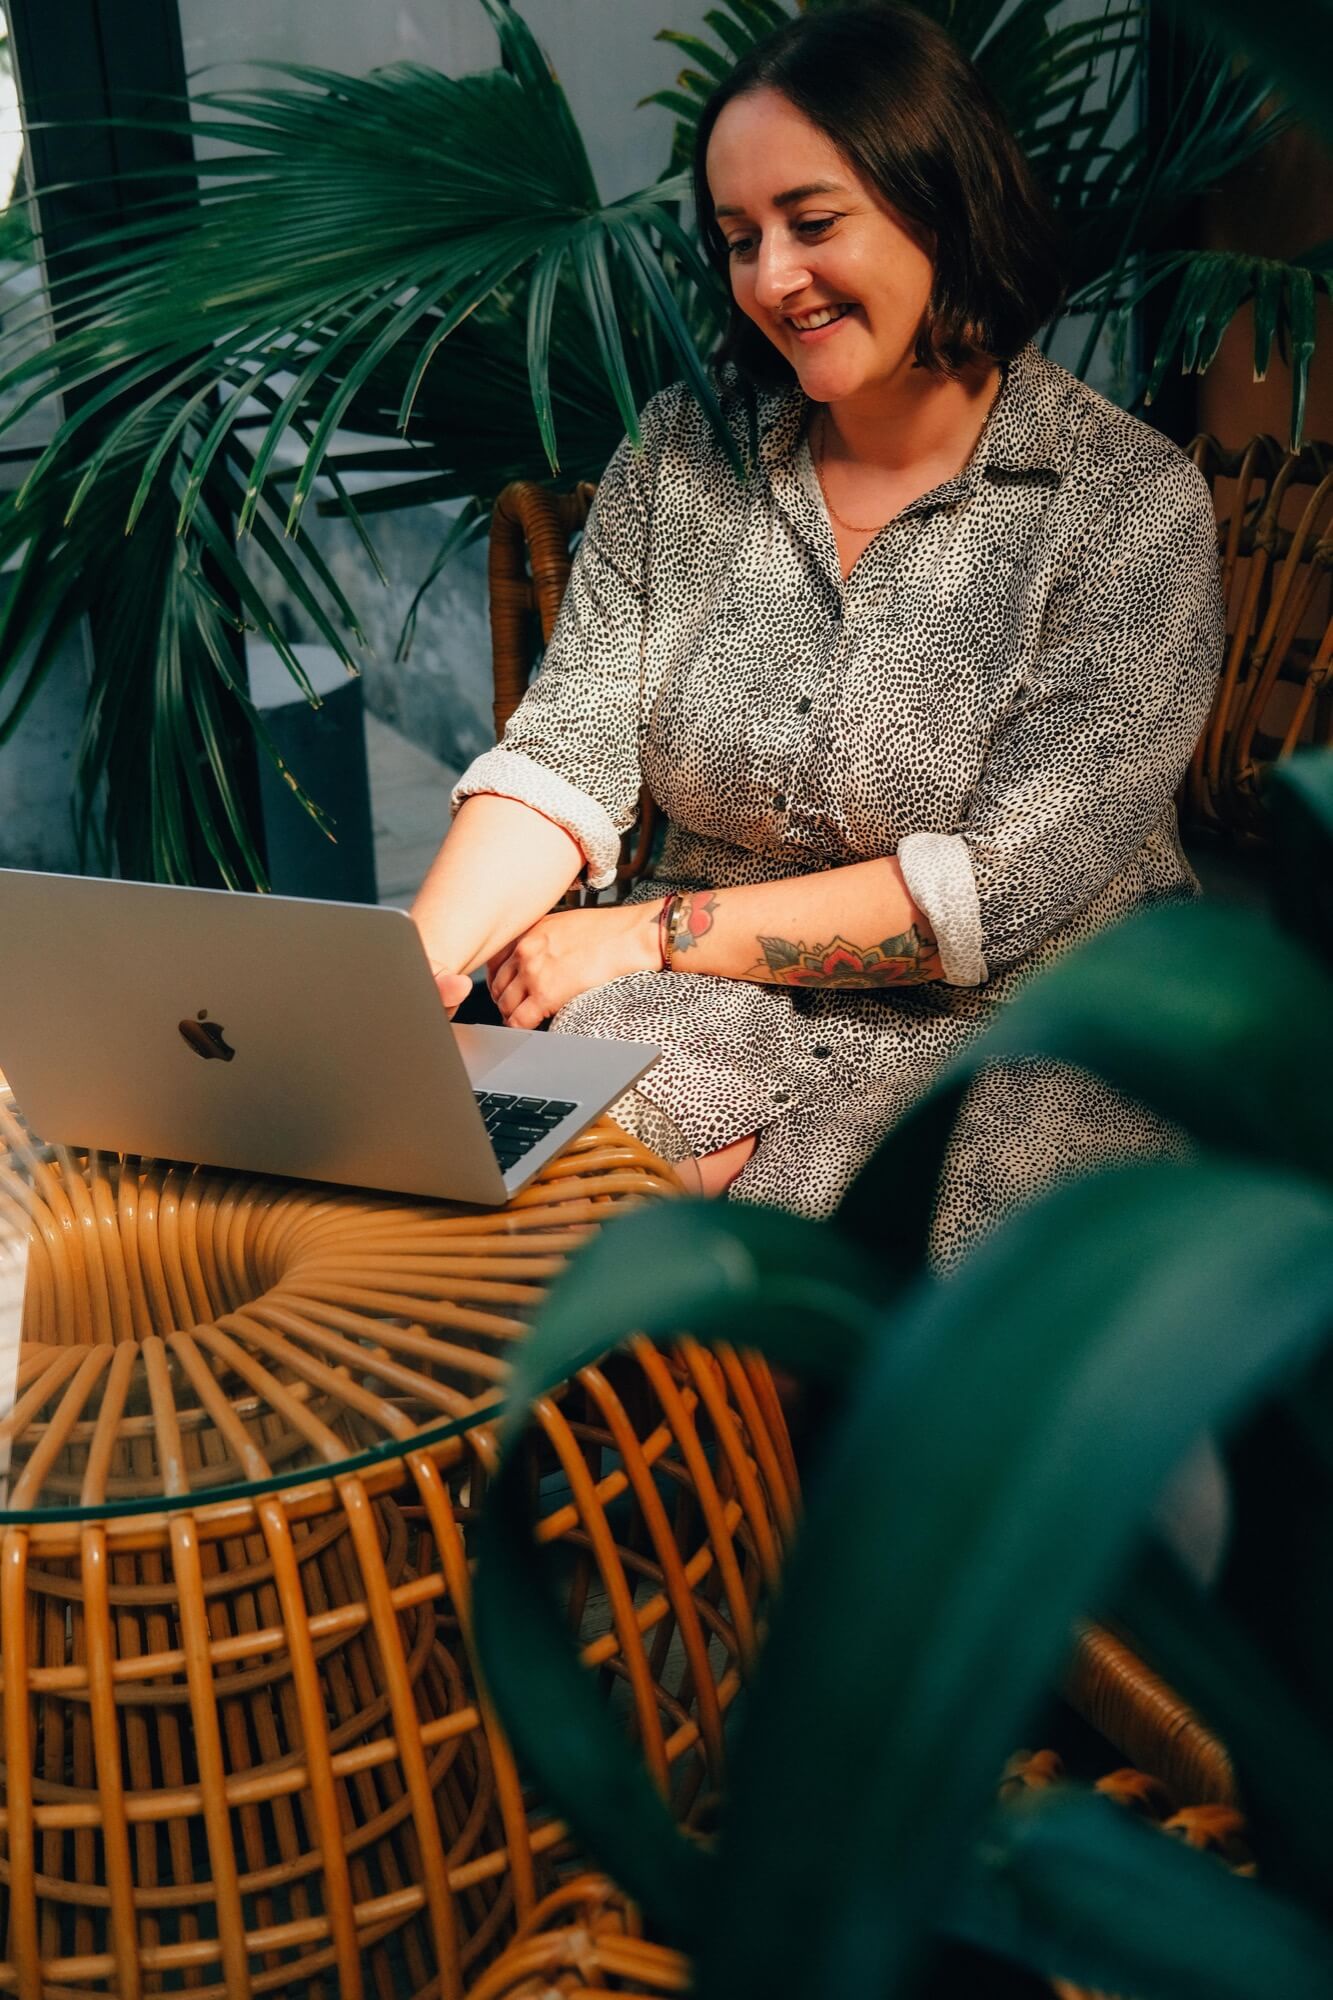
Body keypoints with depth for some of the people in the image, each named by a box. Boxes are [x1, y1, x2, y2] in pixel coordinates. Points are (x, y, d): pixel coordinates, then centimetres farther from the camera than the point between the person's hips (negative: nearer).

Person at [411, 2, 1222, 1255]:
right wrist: (415, 961, -24)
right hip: (712, 1016, 3)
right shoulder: (680, 452, 5)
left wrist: (652, 933, -17)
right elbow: (567, 748, -5)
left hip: (1017, 1040, -2)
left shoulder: (1130, 504, -8)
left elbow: (1004, 886, -15)